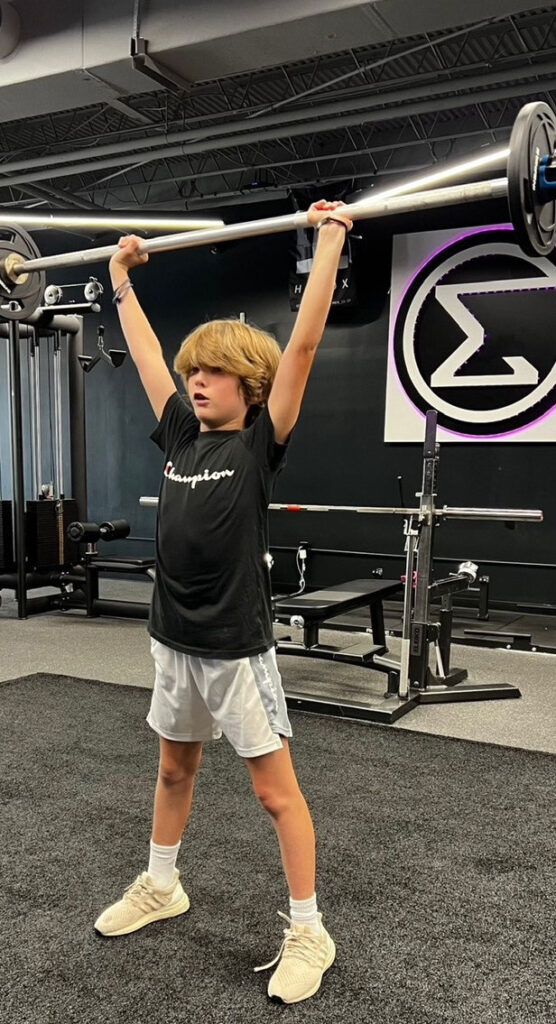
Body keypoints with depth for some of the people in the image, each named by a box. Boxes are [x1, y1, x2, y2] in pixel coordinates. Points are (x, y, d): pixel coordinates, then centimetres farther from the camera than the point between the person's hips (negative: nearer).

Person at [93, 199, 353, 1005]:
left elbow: (303, 344, -16)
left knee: (275, 790, 4)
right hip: (173, 640, 7)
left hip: (237, 647, -6)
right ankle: (160, 886, 44)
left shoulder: (261, 442, -10)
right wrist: (121, 275, 21)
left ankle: (308, 933, 19)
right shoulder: (181, 434, 5)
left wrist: (328, 242, -15)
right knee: (174, 769, 23)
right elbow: (144, 352, 14)